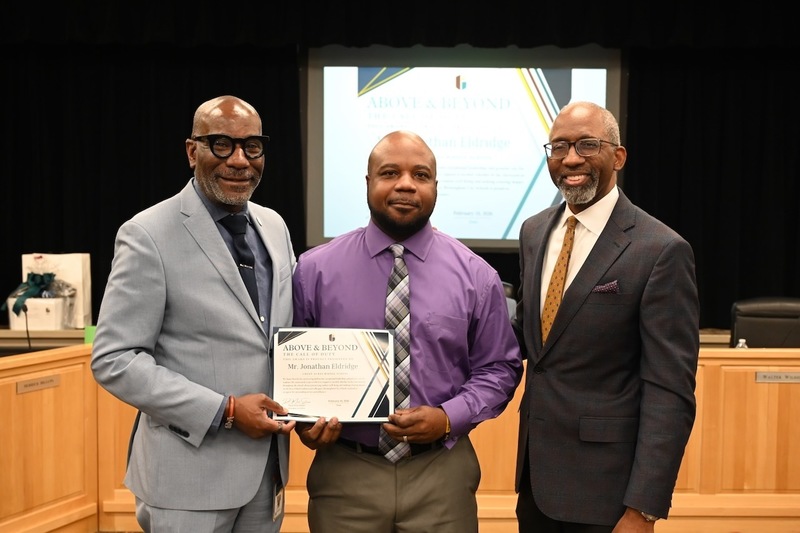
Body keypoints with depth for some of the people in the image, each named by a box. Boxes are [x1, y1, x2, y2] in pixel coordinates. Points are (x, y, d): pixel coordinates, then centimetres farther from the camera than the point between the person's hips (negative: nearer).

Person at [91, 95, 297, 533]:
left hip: (268, 463, 6)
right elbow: (113, 361, -15)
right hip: (192, 471, -5)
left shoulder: (274, 226, 7)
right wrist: (224, 411, -19)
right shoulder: (148, 236, -12)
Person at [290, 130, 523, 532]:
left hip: (442, 476, 1)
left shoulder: (475, 275, -1)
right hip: (344, 474, 0)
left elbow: (498, 368, 4)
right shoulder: (315, 269, -2)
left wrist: (449, 418, -11)